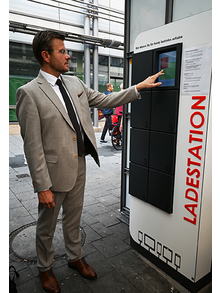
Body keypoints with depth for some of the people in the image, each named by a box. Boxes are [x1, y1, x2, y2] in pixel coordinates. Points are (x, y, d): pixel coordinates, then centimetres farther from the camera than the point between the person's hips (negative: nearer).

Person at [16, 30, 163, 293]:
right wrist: (42, 186, -16)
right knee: (47, 226, 17)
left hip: (79, 165, 6)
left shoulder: (75, 83, 6)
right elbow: (32, 145, -17)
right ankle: (45, 269, 44)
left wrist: (140, 87, 9)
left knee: (73, 218, 24)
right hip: (55, 171, -6)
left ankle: (75, 258, 49)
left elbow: (105, 100, 13)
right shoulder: (29, 93, -15)